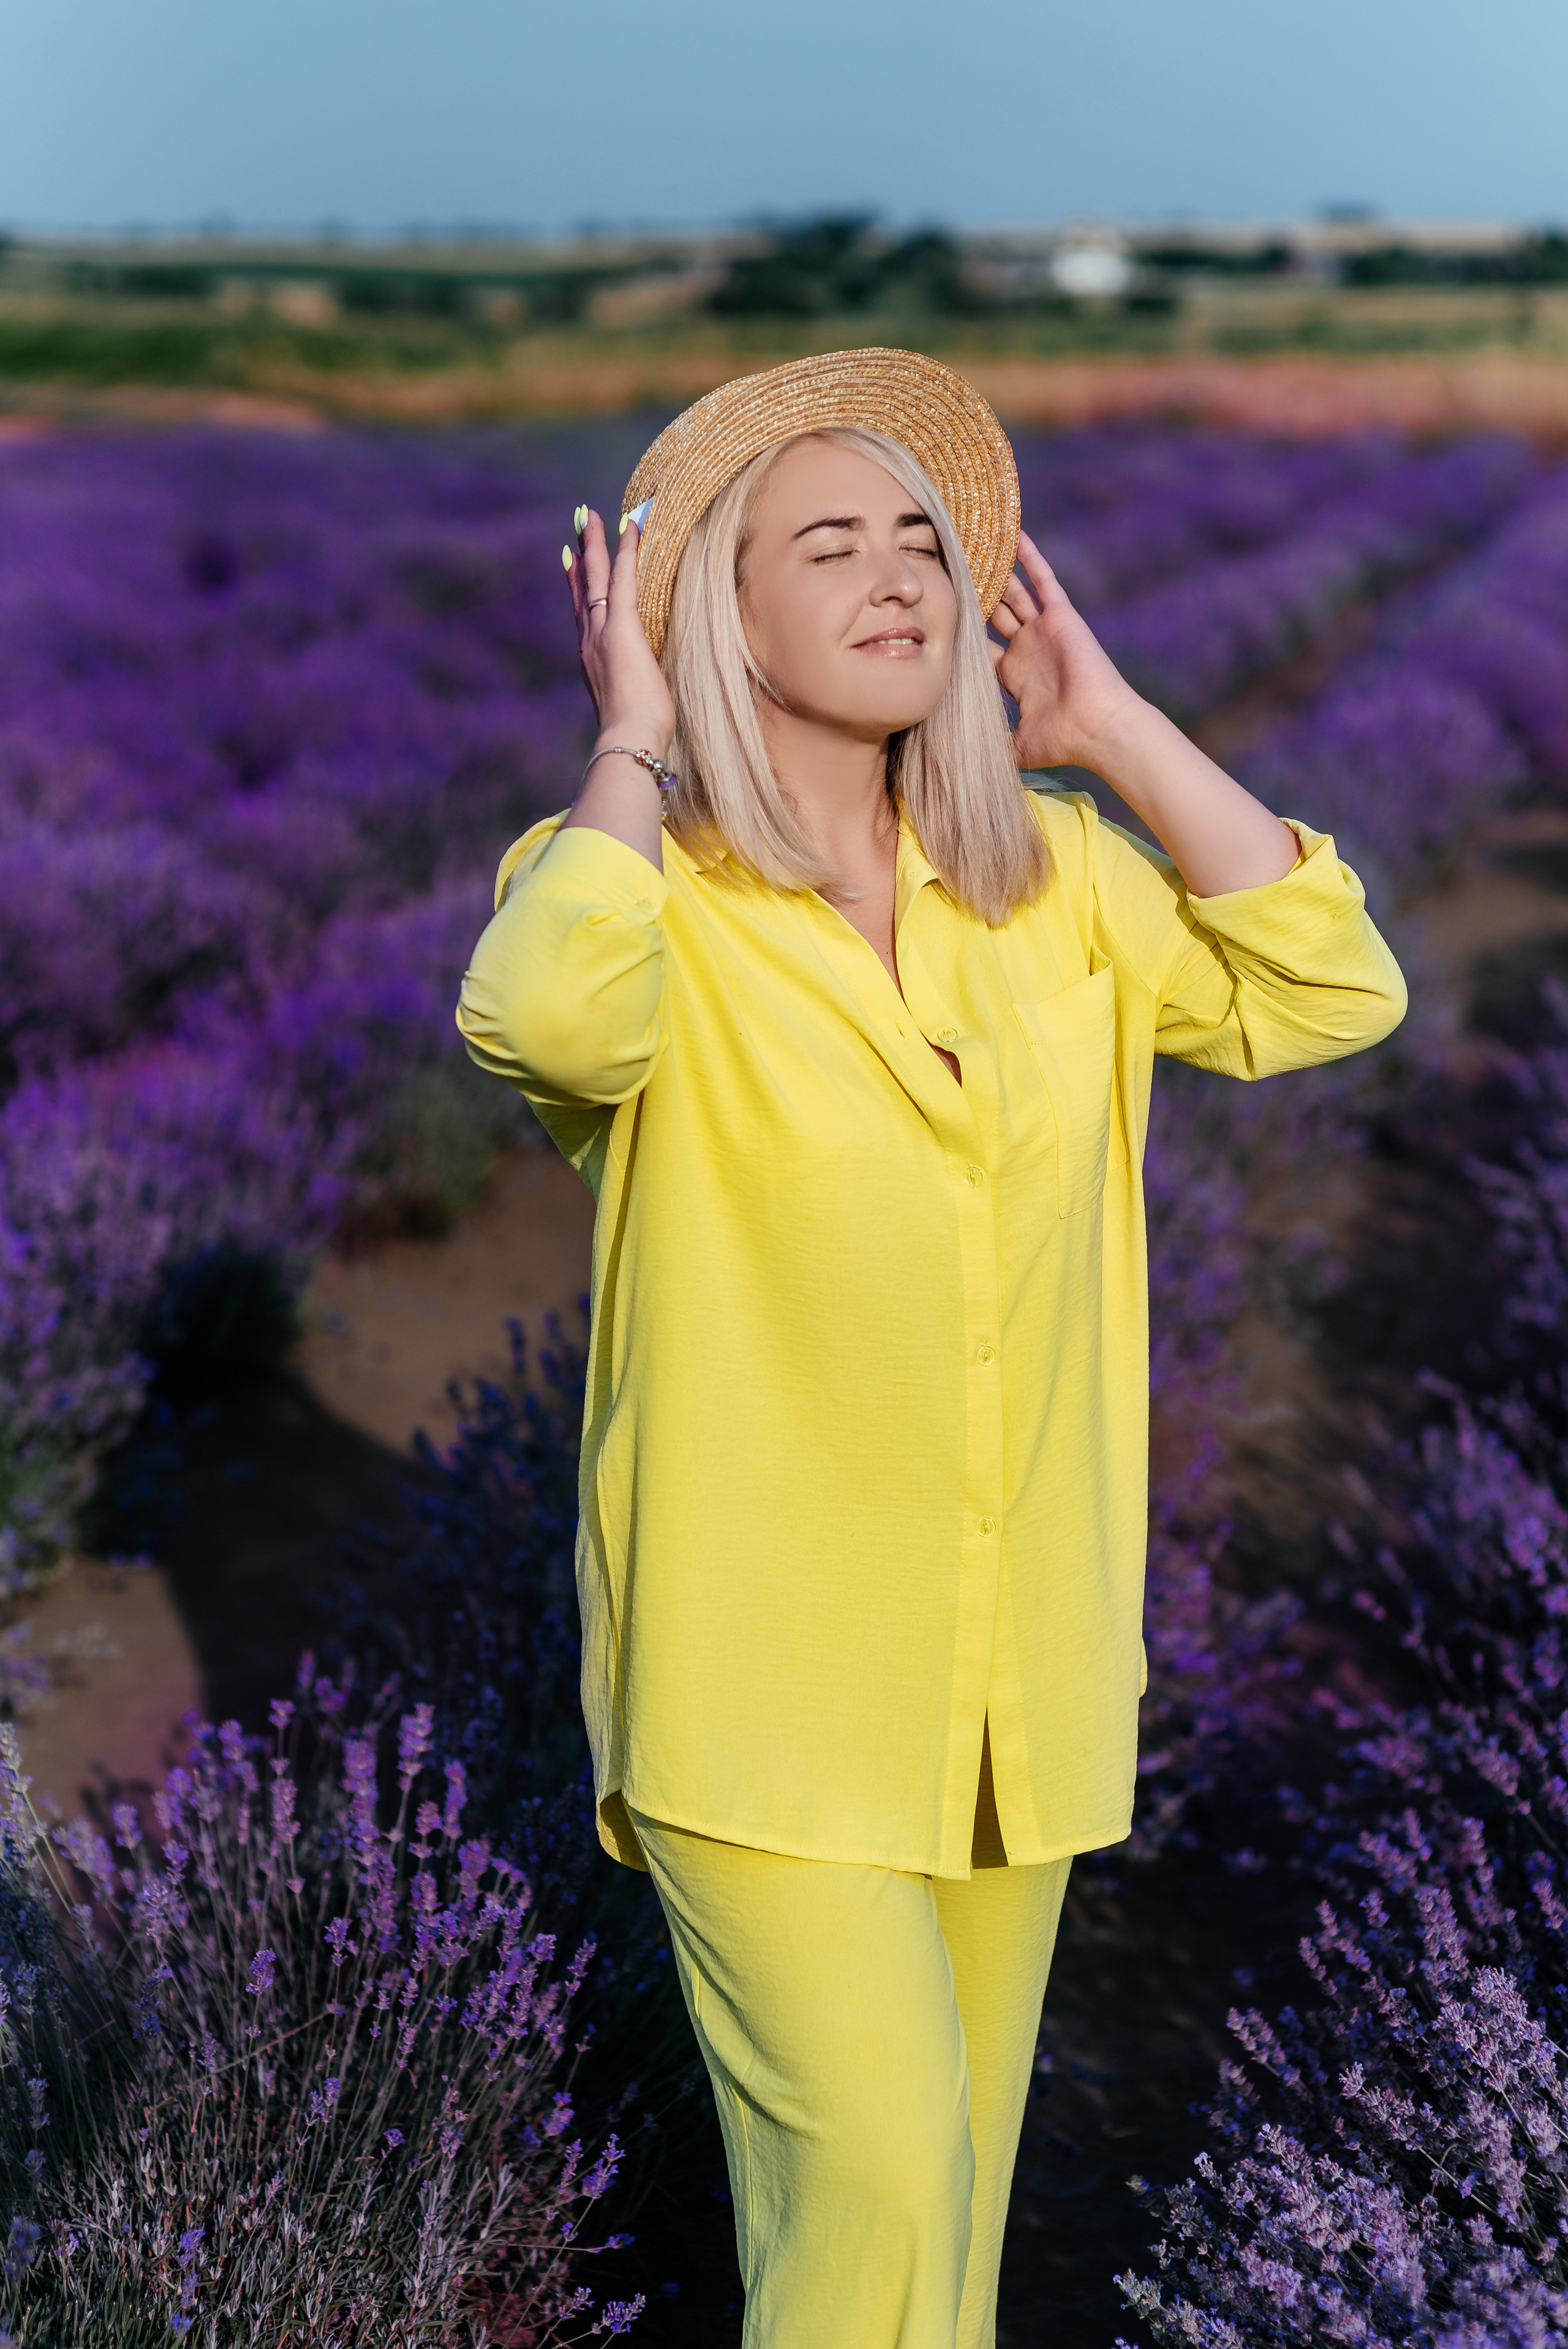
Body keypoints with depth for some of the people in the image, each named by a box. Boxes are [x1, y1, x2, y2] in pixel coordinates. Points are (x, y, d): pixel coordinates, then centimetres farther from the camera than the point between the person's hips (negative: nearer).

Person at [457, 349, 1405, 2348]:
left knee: (955, 2166, 18)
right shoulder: (638, 881, -9)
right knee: (876, 2179, -11)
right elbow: (549, 1019, -33)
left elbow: (1327, 991, -5)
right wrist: (632, 740, -16)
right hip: (761, 1676, -5)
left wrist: (1111, 726, -2)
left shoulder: (1050, 876, 5)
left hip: (1019, 1661, 5)